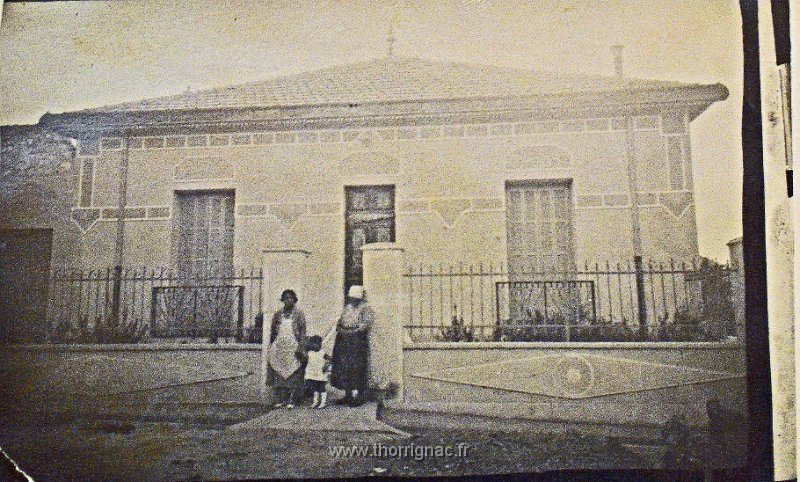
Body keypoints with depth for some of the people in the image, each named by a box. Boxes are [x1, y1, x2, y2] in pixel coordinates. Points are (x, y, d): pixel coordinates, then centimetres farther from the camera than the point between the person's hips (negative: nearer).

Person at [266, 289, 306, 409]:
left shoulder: (299, 315, 3)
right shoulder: (277, 314, 13)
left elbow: (302, 333, -2)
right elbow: (272, 332, 16)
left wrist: (300, 348, -11)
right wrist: (271, 347, 10)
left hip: (293, 348, -3)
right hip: (279, 348, 3)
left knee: (293, 374, -4)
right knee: (278, 374, 1)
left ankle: (291, 401, 1)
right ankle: (281, 399, 8)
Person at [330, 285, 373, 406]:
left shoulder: (366, 310, -3)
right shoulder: (347, 308, 17)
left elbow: (366, 324, -14)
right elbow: (340, 322, 20)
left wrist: (351, 331, -19)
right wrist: (339, 328, -2)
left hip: (358, 344, -6)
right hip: (344, 344, 7)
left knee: (356, 369, -6)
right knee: (344, 369, 7)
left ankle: (358, 397, 0)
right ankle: (348, 395, 15)